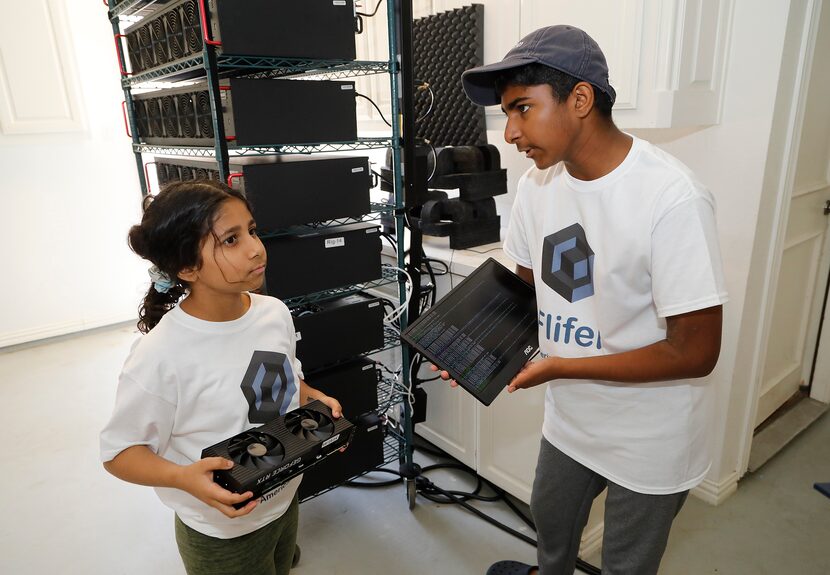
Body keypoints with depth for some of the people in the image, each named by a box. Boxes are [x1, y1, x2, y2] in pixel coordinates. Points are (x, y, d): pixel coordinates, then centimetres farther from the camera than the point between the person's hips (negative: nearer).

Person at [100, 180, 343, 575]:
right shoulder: (160, 356, -29)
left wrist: (313, 398, -12)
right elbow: (119, 451, -16)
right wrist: (184, 477, -32)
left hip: (286, 499, 6)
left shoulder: (275, 312, -11)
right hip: (221, 534, -5)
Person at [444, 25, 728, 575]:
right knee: (550, 516, 31)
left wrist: (560, 367, -25)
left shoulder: (672, 199, -29)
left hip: (650, 440, -6)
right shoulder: (539, 183, -8)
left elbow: (696, 352, -25)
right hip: (570, 418, 6)